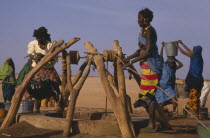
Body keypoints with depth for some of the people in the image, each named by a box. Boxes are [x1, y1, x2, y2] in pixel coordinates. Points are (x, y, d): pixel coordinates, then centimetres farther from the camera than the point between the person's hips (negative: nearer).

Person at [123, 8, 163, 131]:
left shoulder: (149, 30, -13)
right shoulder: (144, 31, 16)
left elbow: (148, 51, -21)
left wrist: (131, 62, -19)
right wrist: (127, 59, 17)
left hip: (151, 64, -10)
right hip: (146, 64, 10)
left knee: (148, 95, -7)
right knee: (145, 95, 12)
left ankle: (152, 123, -2)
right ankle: (153, 121, 17)